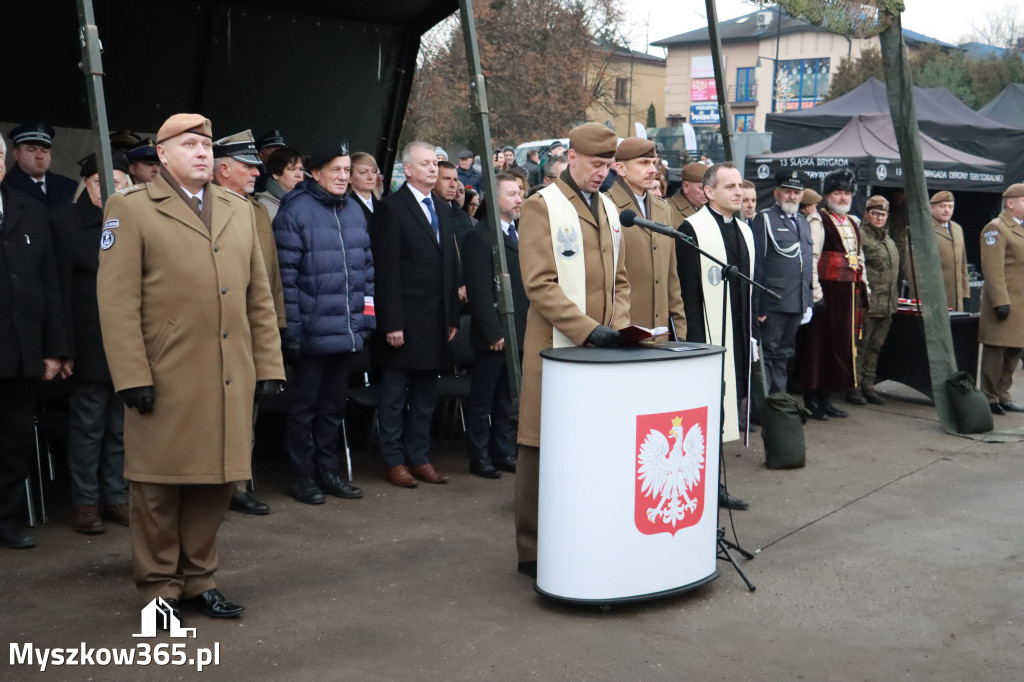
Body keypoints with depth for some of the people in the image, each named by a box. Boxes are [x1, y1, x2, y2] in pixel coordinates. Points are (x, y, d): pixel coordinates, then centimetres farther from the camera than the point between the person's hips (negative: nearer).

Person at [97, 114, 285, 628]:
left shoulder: (239, 210, 16)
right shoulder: (131, 209, 1)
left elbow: (259, 296, 14)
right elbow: (117, 300, -6)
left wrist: (268, 365, 8)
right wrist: (132, 375, -13)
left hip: (231, 379, 4)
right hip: (166, 378, -4)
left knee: (216, 479, 9)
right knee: (159, 483, 5)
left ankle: (197, 579, 25)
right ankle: (159, 588, 19)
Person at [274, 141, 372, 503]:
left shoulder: (354, 211, 10)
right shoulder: (294, 212, -9)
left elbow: (366, 266, 15)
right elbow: (286, 275, -12)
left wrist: (367, 317, 9)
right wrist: (291, 330, -14)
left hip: (347, 332, 6)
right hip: (312, 333, -6)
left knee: (334, 403, 15)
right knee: (304, 404, 6)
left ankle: (327, 470, 27)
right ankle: (302, 475, 18)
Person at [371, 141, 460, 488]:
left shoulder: (442, 209, 14)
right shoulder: (391, 207, -7)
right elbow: (387, 270, -12)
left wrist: (453, 316, 10)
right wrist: (391, 323, -16)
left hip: (436, 319, 6)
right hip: (404, 320, -6)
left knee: (426, 394, 12)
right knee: (395, 394, 5)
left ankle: (419, 457, 22)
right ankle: (395, 460, 15)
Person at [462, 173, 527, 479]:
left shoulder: (521, 234, 14)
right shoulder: (480, 237, -9)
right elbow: (480, 291, -14)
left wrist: (529, 327, 7)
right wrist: (494, 333, -17)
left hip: (519, 333, 7)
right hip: (493, 336, -7)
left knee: (508, 399, 15)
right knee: (482, 400, 5)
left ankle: (505, 452, 24)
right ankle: (479, 457, 14)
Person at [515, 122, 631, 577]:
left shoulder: (608, 209, 18)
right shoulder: (541, 207, -4)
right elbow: (540, 283, -12)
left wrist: (618, 326, 4)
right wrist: (587, 329, -19)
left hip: (600, 350, 6)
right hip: (556, 348, -6)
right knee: (543, 448, -1)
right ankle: (533, 551, 8)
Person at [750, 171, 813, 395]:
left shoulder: (803, 224, 20)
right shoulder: (763, 220, -3)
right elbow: (755, 265, -9)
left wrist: (808, 301, 18)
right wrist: (756, 305, -15)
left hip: (797, 305, 7)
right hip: (772, 304, -7)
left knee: (784, 355, 12)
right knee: (768, 355, -4)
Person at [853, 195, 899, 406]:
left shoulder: (889, 241, 20)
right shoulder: (860, 237, -8)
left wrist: (894, 299, 21)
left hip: (886, 307, 8)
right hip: (867, 305, -8)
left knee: (874, 348, 12)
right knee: (859, 347, -3)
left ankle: (868, 386, 19)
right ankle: (854, 387, 3)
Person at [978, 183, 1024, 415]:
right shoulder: (996, 229, -9)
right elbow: (993, 269, -17)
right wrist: (1001, 302, -22)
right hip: (1004, 302, -9)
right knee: (996, 350, -4)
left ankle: (1002, 396, 21)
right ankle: (989, 399, 3)